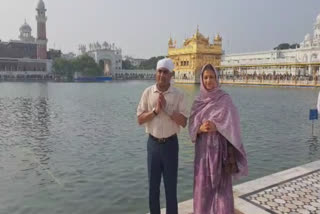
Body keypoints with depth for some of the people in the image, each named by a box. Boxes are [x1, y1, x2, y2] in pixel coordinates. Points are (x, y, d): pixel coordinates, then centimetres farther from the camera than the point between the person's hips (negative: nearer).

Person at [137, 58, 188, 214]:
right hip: (153, 143, 2)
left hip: (170, 143, -1)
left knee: (171, 185, 9)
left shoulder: (178, 95, -6)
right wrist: (155, 110, -18)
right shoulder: (148, 92, -2)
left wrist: (167, 108, -19)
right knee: (153, 185, 14)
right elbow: (140, 119, -3)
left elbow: (183, 122, -9)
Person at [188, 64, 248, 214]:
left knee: (222, 185, 1)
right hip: (203, 148, 3)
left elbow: (232, 125, -7)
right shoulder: (198, 101, 5)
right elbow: (192, 126, 4)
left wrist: (216, 127, -23)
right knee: (203, 185, 7)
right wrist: (201, 128, -17)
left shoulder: (225, 99, -4)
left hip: (220, 147, -3)